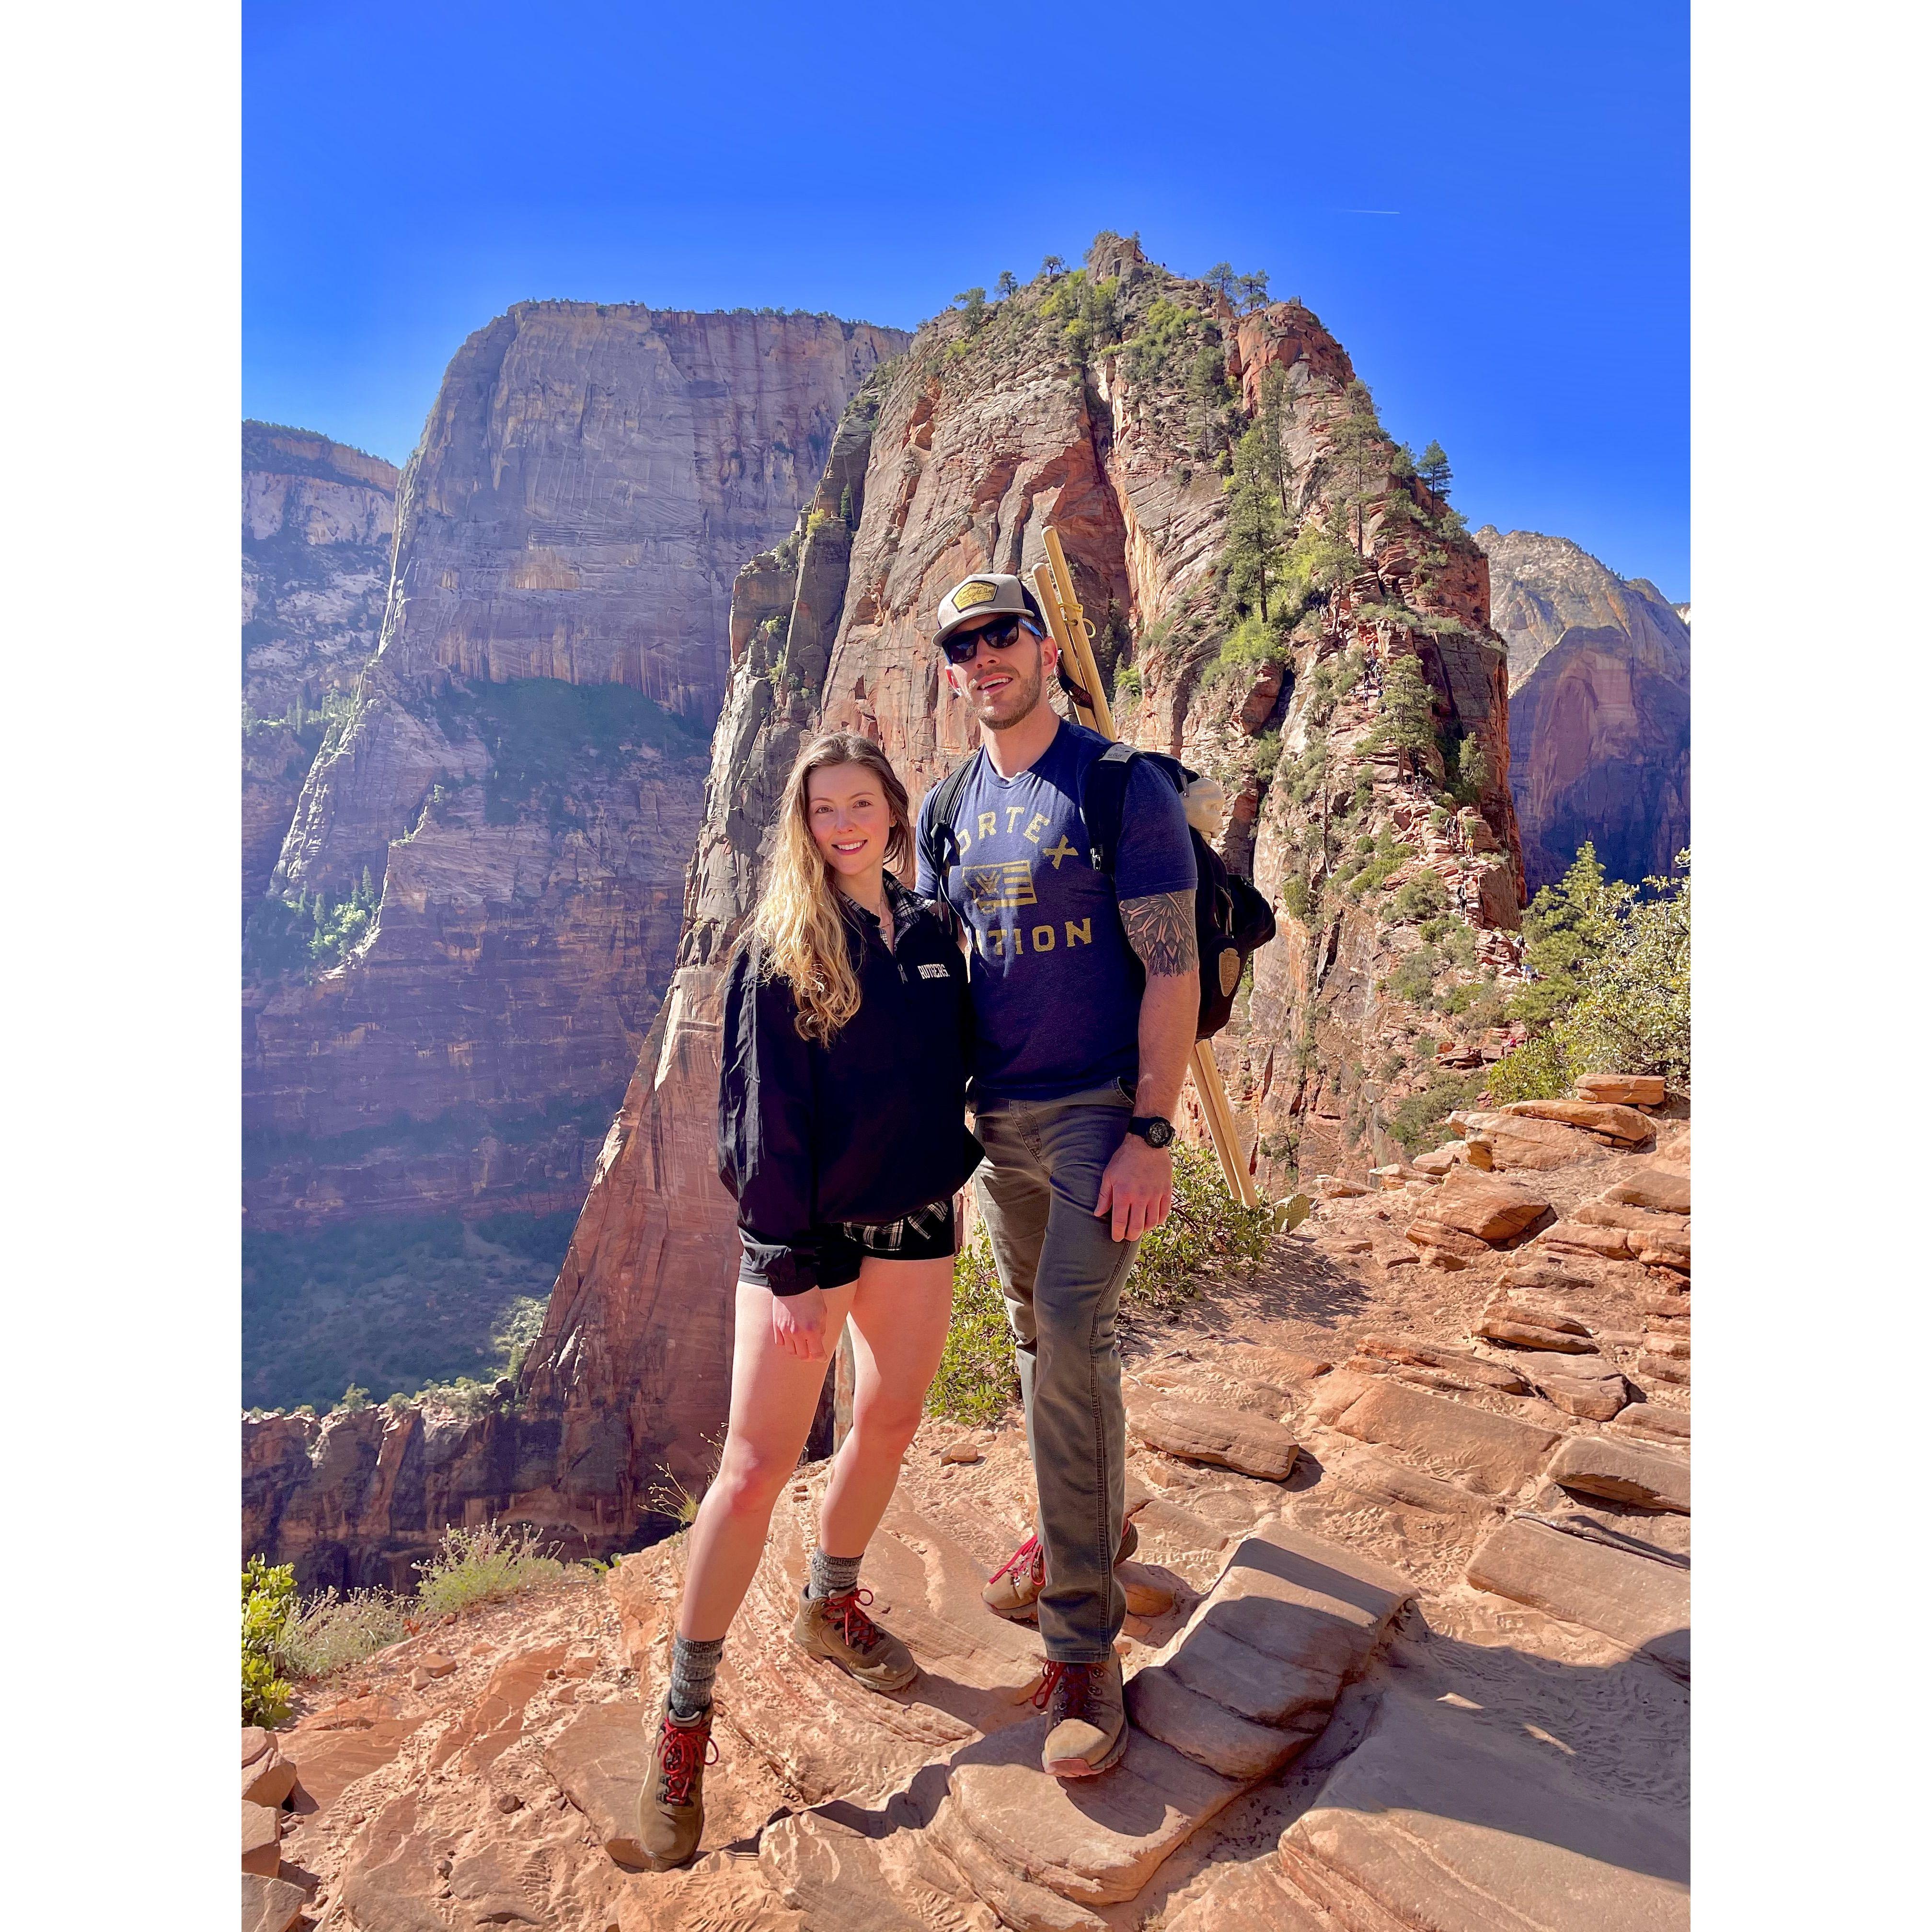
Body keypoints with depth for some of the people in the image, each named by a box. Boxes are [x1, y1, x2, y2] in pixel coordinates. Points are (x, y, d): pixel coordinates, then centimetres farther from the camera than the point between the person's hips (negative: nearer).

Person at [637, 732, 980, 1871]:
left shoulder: (931, 935, 4)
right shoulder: (779, 950, -9)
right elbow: (764, 1114, -12)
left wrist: (958, 1158, 4)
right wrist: (790, 1264, -14)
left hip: (918, 1224, 5)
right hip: (808, 1233, -5)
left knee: (890, 1426, 16)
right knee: (757, 1465, -4)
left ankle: (833, 1606, 41)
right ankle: (686, 1713, 11)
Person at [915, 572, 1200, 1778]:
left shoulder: (1126, 787, -9)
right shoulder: (946, 811, 9)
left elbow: (1173, 971, -13)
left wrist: (1150, 1136, -18)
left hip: (1098, 1111, -6)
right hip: (994, 1115, 6)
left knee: (1073, 1340, -12)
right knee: (1039, 1332, 16)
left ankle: (1085, 1641, 2)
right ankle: (1093, 1522, 39)